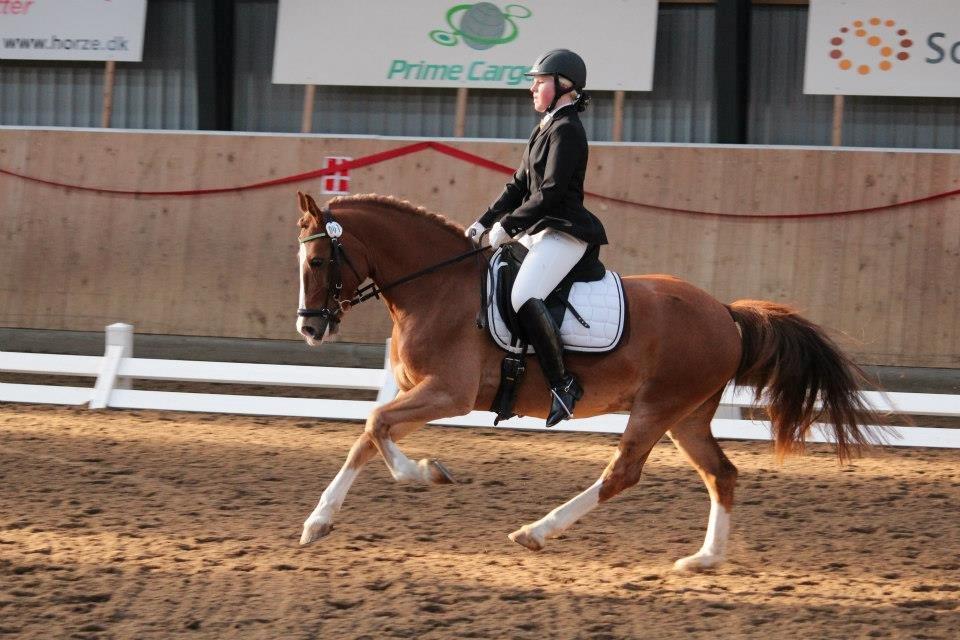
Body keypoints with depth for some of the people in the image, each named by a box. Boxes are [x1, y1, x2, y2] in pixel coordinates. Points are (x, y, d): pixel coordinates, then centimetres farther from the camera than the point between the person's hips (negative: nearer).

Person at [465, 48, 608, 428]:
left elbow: (550, 192, -17)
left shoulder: (567, 130, -10)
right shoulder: (545, 130, 20)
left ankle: (563, 384, -25)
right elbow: (519, 186, 21)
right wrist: (485, 222, 11)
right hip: (538, 232, 11)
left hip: (563, 233, -11)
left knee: (524, 298, -30)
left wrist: (509, 224, -16)